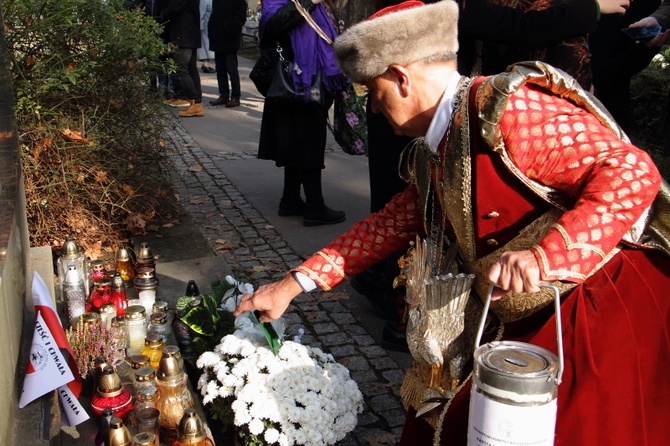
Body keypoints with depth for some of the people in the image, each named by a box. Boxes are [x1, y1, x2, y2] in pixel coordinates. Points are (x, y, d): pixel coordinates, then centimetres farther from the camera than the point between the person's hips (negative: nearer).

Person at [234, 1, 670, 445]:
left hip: (605, 312, -8)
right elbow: (392, 223, 13)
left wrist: (546, 256, -40)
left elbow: (631, 171, -26)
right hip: (528, 326, 9)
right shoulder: (432, 152, 7)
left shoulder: (507, 110, -22)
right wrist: (293, 284, 11)